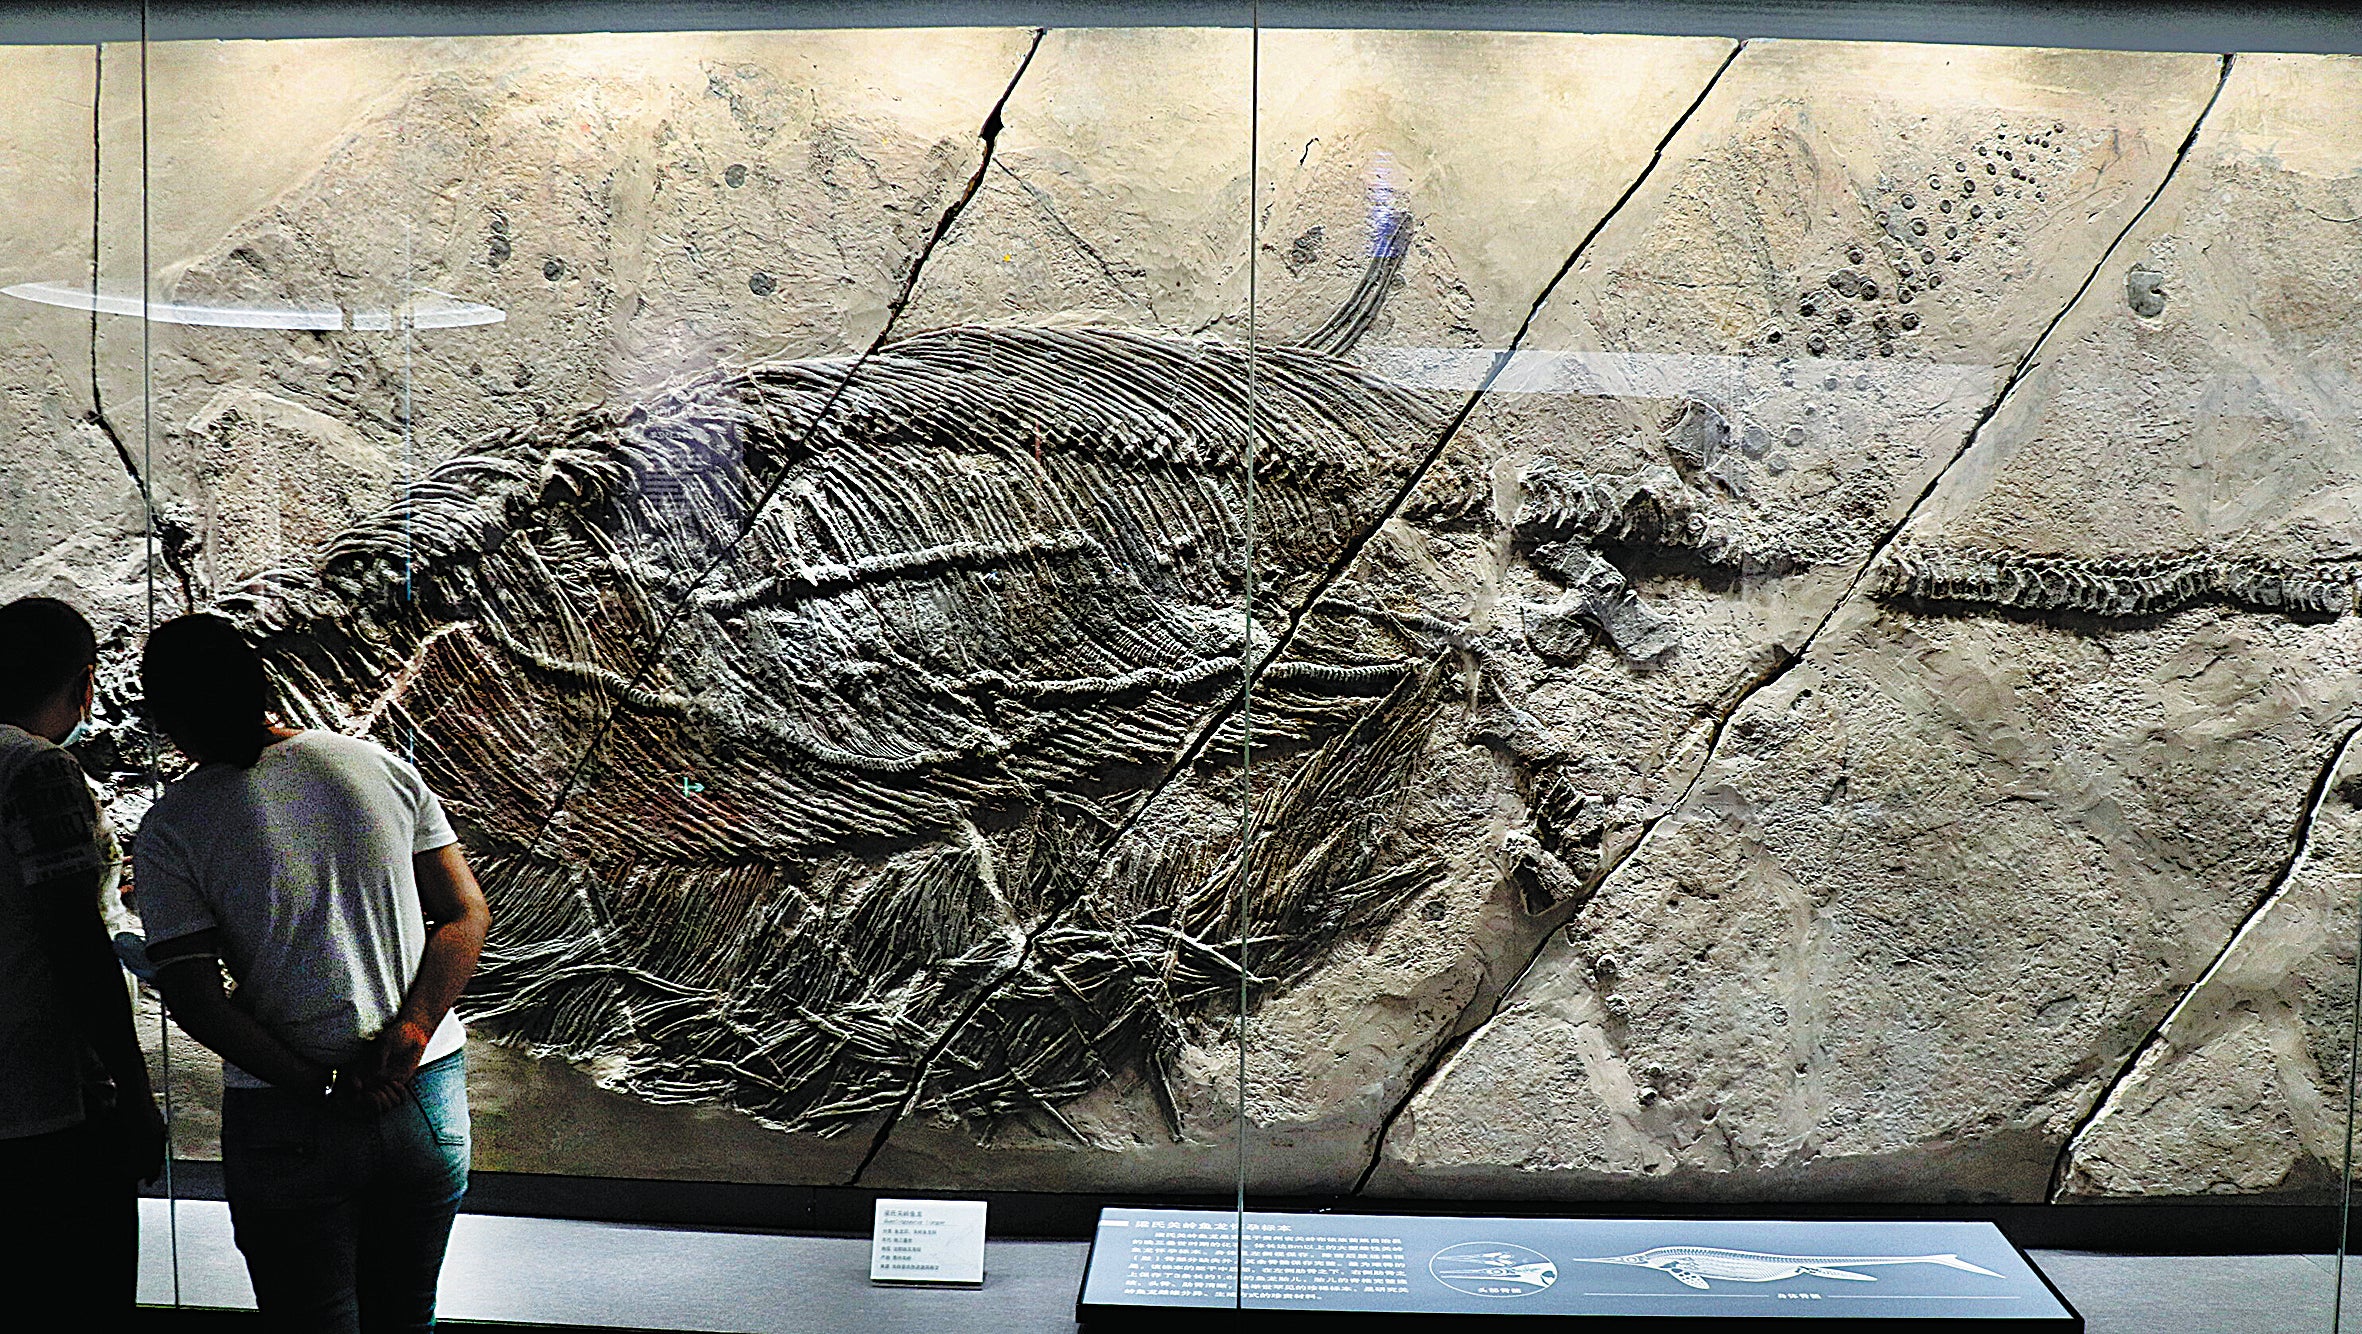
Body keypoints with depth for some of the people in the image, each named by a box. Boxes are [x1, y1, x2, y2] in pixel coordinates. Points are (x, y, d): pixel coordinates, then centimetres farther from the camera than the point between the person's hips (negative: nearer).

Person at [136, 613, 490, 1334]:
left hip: (285, 1119, -3)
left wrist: (320, 1085, -11)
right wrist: (409, 1033, -10)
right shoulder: (382, 767, 1)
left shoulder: (170, 827, -7)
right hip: (431, 1093, 3)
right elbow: (466, 913, -1)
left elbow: (193, 999, -11)